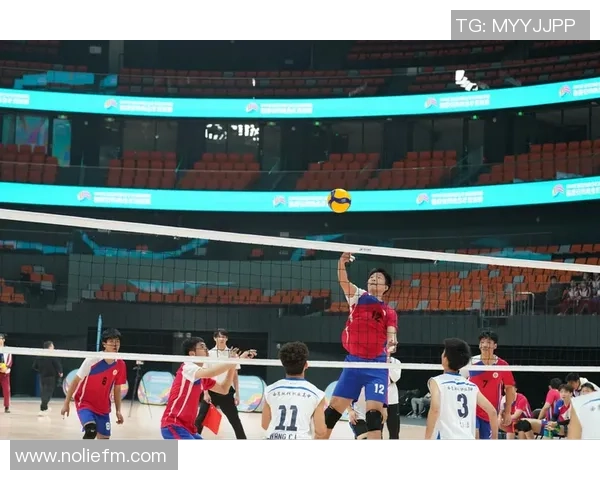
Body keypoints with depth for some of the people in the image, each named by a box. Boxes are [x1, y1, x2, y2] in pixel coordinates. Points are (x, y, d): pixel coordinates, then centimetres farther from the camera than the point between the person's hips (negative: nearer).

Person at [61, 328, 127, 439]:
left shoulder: (120, 365, -5)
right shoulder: (92, 360, -18)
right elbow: (76, 381, -9)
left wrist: (118, 410, 4)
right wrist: (66, 403, -8)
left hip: (103, 408, 5)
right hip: (85, 403, -5)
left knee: (104, 439, 6)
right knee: (91, 431, -30)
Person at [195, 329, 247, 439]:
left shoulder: (232, 354, 2)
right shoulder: (210, 353, -2)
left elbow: (235, 375, 5)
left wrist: (237, 394, 2)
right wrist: (205, 393, -8)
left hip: (227, 391, 1)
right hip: (211, 390, -1)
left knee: (235, 420, 3)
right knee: (200, 419, -1)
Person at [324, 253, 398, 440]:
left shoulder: (390, 313, 8)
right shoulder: (357, 296, 8)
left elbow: (391, 335, -3)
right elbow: (343, 281, -8)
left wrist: (391, 344, -28)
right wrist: (342, 262, -28)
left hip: (377, 366, -1)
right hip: (353, 362, 1)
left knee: (374, 410, -11)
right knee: (334, 406, 4)